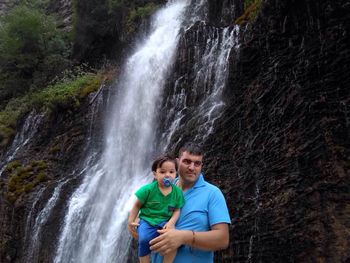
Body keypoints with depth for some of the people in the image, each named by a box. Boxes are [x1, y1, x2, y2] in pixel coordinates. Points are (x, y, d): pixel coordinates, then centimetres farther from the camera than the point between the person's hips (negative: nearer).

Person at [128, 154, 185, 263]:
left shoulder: (177, 192, -2)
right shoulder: (148, 189, -10)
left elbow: (177, 210, 3)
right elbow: (137, 205, 1)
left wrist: (171, 222, -14)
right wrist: (130, 221, -2)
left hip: (165, 222, 2)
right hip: (147, 221, -2)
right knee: (144, 240, -29)